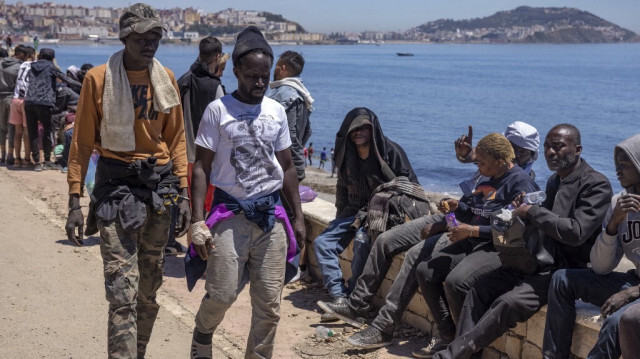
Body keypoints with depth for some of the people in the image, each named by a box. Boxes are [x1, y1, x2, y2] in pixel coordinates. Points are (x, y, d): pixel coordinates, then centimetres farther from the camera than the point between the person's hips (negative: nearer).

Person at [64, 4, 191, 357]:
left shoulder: (166, 78, 6)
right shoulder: (99, 78, -6)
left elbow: (176, 140, 11)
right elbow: (82, 142, -4)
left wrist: (183, 193, 6)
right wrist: (74, 201, -7)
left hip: (159, 186, 4)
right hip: (116, 187, -4)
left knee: (149, 289, 13)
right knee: (123, 294, -10)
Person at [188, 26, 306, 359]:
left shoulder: (276, 111, 8)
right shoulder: (218, 110, -4)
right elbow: (201, 166, -5)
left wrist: (298, 216, 12)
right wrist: (198, 221, -12)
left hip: (271, 215, 4)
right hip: (230, 215, -4)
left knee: (269, 304, 4)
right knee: (222, 294, -6)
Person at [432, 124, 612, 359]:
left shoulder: (596, 185, -11)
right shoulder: (554, 181, 16)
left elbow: (576, 232, -23)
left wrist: (532, 211, -15)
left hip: (566, 270, -9)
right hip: (535, 262, 9)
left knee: (508, 304, -27)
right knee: (479, 290, -6)